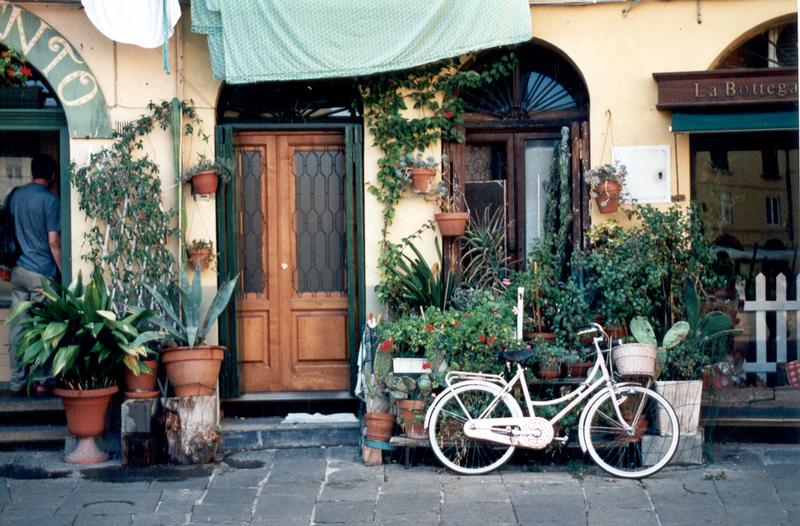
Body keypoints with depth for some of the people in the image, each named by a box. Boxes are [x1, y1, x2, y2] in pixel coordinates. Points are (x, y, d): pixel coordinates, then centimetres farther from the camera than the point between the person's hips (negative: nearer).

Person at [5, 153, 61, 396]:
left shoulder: (14, 196, 9)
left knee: (17, 327, 6)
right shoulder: (50, 200, -10)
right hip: (42, 273, -6)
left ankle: (17, 383, 9)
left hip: (18, 271, 6)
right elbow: (53, 241, -13)